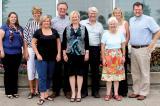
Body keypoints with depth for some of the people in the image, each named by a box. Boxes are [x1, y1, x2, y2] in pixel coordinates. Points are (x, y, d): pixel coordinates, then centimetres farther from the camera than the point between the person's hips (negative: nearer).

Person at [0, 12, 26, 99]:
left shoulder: (20, 28, 12)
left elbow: (23, 40, 17)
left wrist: (25, 50, 13)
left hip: (18, 54, 4)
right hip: (7, 54, -4)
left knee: (15, 73, 11)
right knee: (8, 72, 4)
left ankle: (15, 91, 20)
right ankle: (8, 92, 13)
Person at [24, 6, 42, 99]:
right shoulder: (29, 23, 0)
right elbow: (26, 38, 1)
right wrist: (26, 51, -3)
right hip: (31, 48, -1)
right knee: (30, 69, 2)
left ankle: (36, 90, 17)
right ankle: (31, 90, 12)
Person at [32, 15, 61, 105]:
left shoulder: (54, 31, 8)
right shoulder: (38, 32, 0)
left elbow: (58, 42, 11)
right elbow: (33, 43, -2)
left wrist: (59, 54, 2)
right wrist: (37, 54, -10)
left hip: (52, 58, 4)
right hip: (41, 58, -3)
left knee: (49, 77, 10)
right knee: (42, 77, -4)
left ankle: (46, 94, 22)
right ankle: (42, 97, -1)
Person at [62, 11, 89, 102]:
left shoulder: (84, 28, 5)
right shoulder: (67, 29, 6)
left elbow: (87, 41, 3)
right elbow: (64, 42, 5)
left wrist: (87, 53, -2)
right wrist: (64, 54, -1)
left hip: (81, 54, 0)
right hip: (70, 54, 1)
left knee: (80, 73, 3)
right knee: (72, 73, 3)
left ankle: (79, 93, 12)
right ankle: (73, 93, 11)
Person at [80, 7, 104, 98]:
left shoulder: (100, 25, 14)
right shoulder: (82, 23, 5)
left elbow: (102, 39, 16)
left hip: (96, 49, 2)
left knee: (95, 71, 6)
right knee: (84, 70, 2)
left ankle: (96, 91, 15)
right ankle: (84, 91, 12)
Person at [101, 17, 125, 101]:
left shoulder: (120, 33, 3)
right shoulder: (105, 34, -3)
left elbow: (123, 46, 8)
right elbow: (102, 47, -2)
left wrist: (123, 56, 2)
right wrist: (103, 58, -6)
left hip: (118, 56, 2)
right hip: (108, 56, -2)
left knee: (117, 75, 5)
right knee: (108, 75, 1)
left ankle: (116, 93, 14)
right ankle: (108, 93, 11)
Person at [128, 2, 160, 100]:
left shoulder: (148, 19, -6)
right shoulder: (131, 20, 13)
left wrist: (152, 44, -11)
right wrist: (129, 44, 12)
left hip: (144, 49, -6)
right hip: (133, 49, 7)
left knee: (144, 72, 0)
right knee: (135, 72, 12)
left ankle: (143, 92, 8)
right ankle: (136, 91, 22)